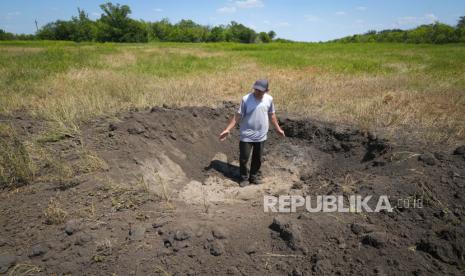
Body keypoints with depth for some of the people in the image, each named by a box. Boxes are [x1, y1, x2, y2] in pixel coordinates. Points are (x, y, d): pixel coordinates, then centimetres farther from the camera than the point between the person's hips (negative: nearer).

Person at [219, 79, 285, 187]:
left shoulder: (269, 99, -6)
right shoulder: (246, 99, -16)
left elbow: (271, 115, 9)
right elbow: (238, 115, -11)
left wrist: (278, 128, 17)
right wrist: (228, 129, -14)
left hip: (261, 136, 3)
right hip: (247, 135, -3)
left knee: (258, 158, 17)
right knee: (243, 158, 6)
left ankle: (254, 176, 36)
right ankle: (244, 178, 28)